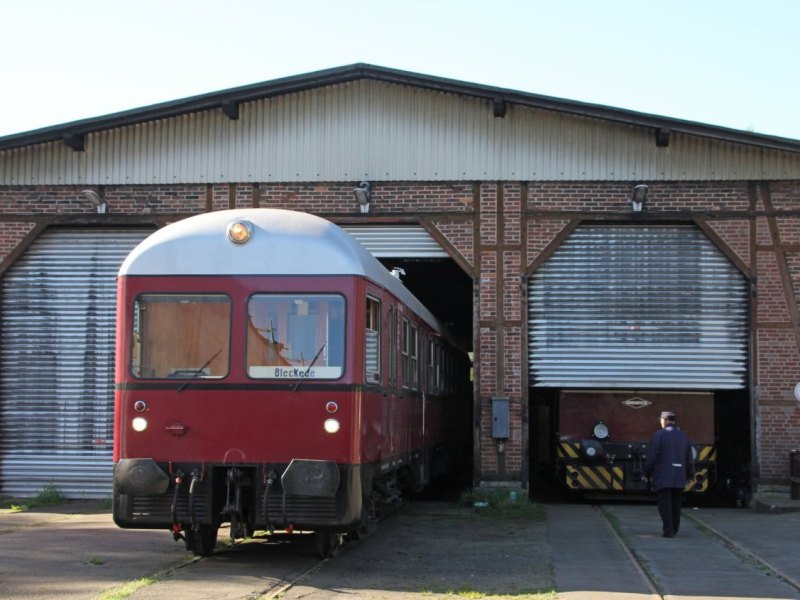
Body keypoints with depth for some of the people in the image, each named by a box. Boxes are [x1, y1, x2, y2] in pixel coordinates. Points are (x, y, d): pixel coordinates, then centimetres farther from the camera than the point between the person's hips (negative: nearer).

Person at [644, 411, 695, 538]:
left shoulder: (658, 435, -7)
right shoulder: (683, 436, 9)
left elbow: (651, 456, -10)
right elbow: (689, 458, 11)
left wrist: (648, 472, 1)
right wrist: (690, 474, 22)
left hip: (662, 477, -5)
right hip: (679, 477, 5)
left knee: (664, 504, -3)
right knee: (675, 503, 15)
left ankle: (668, 530, -11)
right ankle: (674, 529, 20)